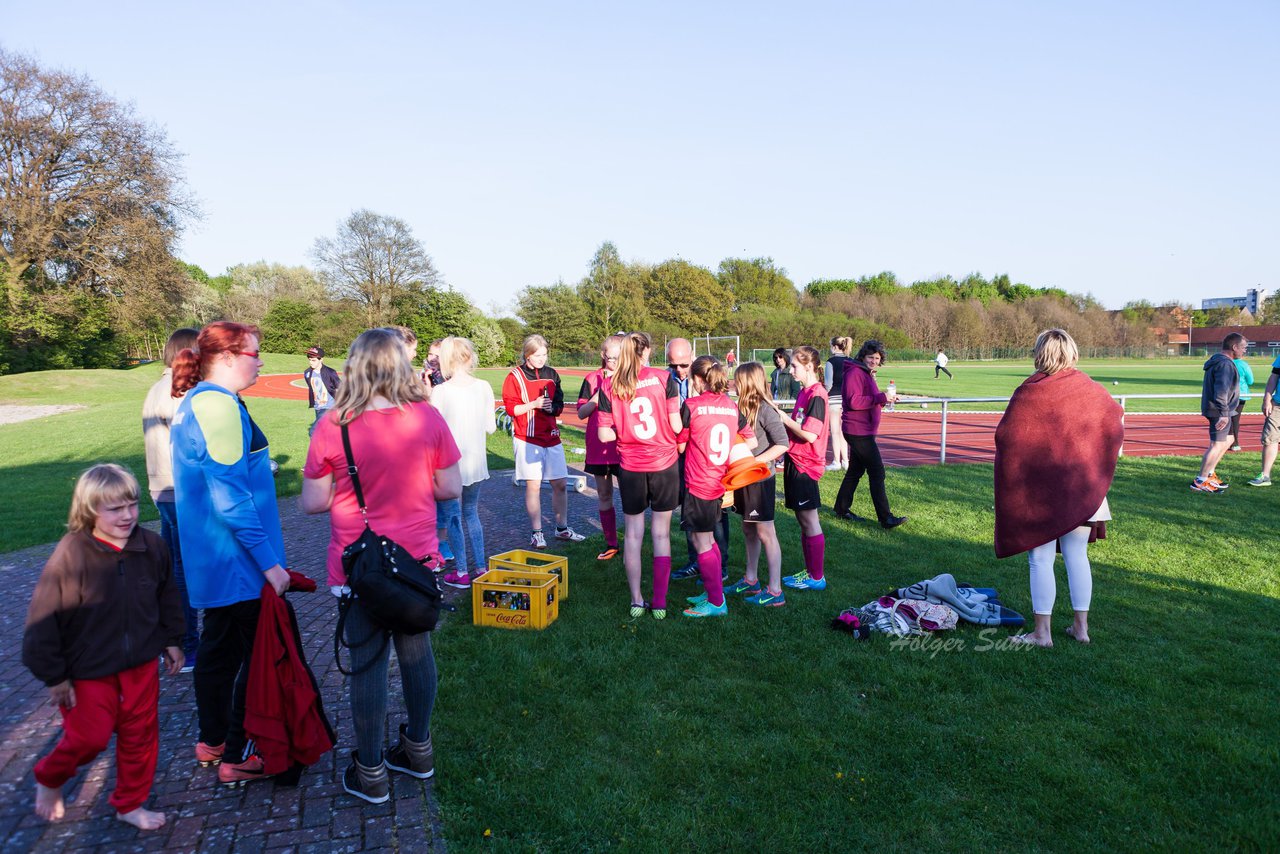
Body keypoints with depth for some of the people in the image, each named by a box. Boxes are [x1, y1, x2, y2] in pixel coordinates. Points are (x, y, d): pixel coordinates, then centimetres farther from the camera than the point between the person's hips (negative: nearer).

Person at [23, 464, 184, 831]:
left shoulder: (151, 546, -9)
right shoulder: (71, 554, -23)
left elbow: (168, 596, 8)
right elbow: (44, 619, -17)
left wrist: (172, 640, 11)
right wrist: (54, 676, -12)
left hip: (141, 663, 4)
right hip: (88, 671, -4)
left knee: (141, 735, 13)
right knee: (89, 737, 7)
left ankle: (131, 804, 34)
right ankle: (49, 780, 41)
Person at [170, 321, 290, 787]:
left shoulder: (194, 403, 12)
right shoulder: (219, 407, -21)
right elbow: (230, 499, -25)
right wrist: (269, 561, -21)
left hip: (211, 558, 10)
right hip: (237, 558, -10)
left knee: (219, 645, 20)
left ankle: (212, 740, 33)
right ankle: (238, 756, 12)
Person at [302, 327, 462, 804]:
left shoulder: (333, 428, -13)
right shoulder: (427, 418, -8)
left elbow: (312, 503, -7)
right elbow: (451, 489, -3)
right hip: (417, 558, 2)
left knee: (367, 662, 8)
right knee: (416, 649, 17)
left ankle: (370, 772, 22)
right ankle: (418, 750, 34)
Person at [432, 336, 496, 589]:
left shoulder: (440, 392, -15)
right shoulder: (484, 388, -4)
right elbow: (491, 427, 1)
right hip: (476, 461, 4)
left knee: (453, 516, 9)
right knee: (471, 512, 19)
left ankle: (462, 573, 14)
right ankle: (480, 568, 22)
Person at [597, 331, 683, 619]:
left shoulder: (609, 386, -3)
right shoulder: (663, 378, -7)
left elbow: (604, 435, -5)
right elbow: (676, 426, -8)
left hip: (630, 468, 1)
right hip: (664, 465, -1)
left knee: (633, 534, 12)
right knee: (661, 534, 8)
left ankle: (636, 601, 17)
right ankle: (659, 603, 12)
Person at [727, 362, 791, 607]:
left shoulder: (764, 409, -15)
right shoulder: (743, 407, 9)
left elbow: (782, 444, -21)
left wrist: (753, 462, -22)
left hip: (760, 479, -8)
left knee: (765, 533, -3)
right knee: (749, 531, 17)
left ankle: (774, 591, 3)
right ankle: (751, 581, 30)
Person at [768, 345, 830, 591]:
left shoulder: (817, 395, -17)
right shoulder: (804, 392, 12)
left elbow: (810, 435, -23)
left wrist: (783, 417, -15)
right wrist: (780, 412, 3)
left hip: (806, 465, -9)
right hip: (795, 461, 9)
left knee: (809, 520, -1)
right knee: (803, 520, 15)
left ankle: (817, 578, 8)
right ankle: (810, 571, 26)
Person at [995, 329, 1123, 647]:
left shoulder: (1029, 392, -14)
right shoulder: (1090, 389, 0)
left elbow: (1005, 438, -11)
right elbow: (1117, 422, 13)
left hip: (1039, 490, -4)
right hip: (1083, 489, 4)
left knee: (1041, 560, 3)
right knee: (1077, 558, 14)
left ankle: (1042, 632, 8)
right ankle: (1081, 626, 22)